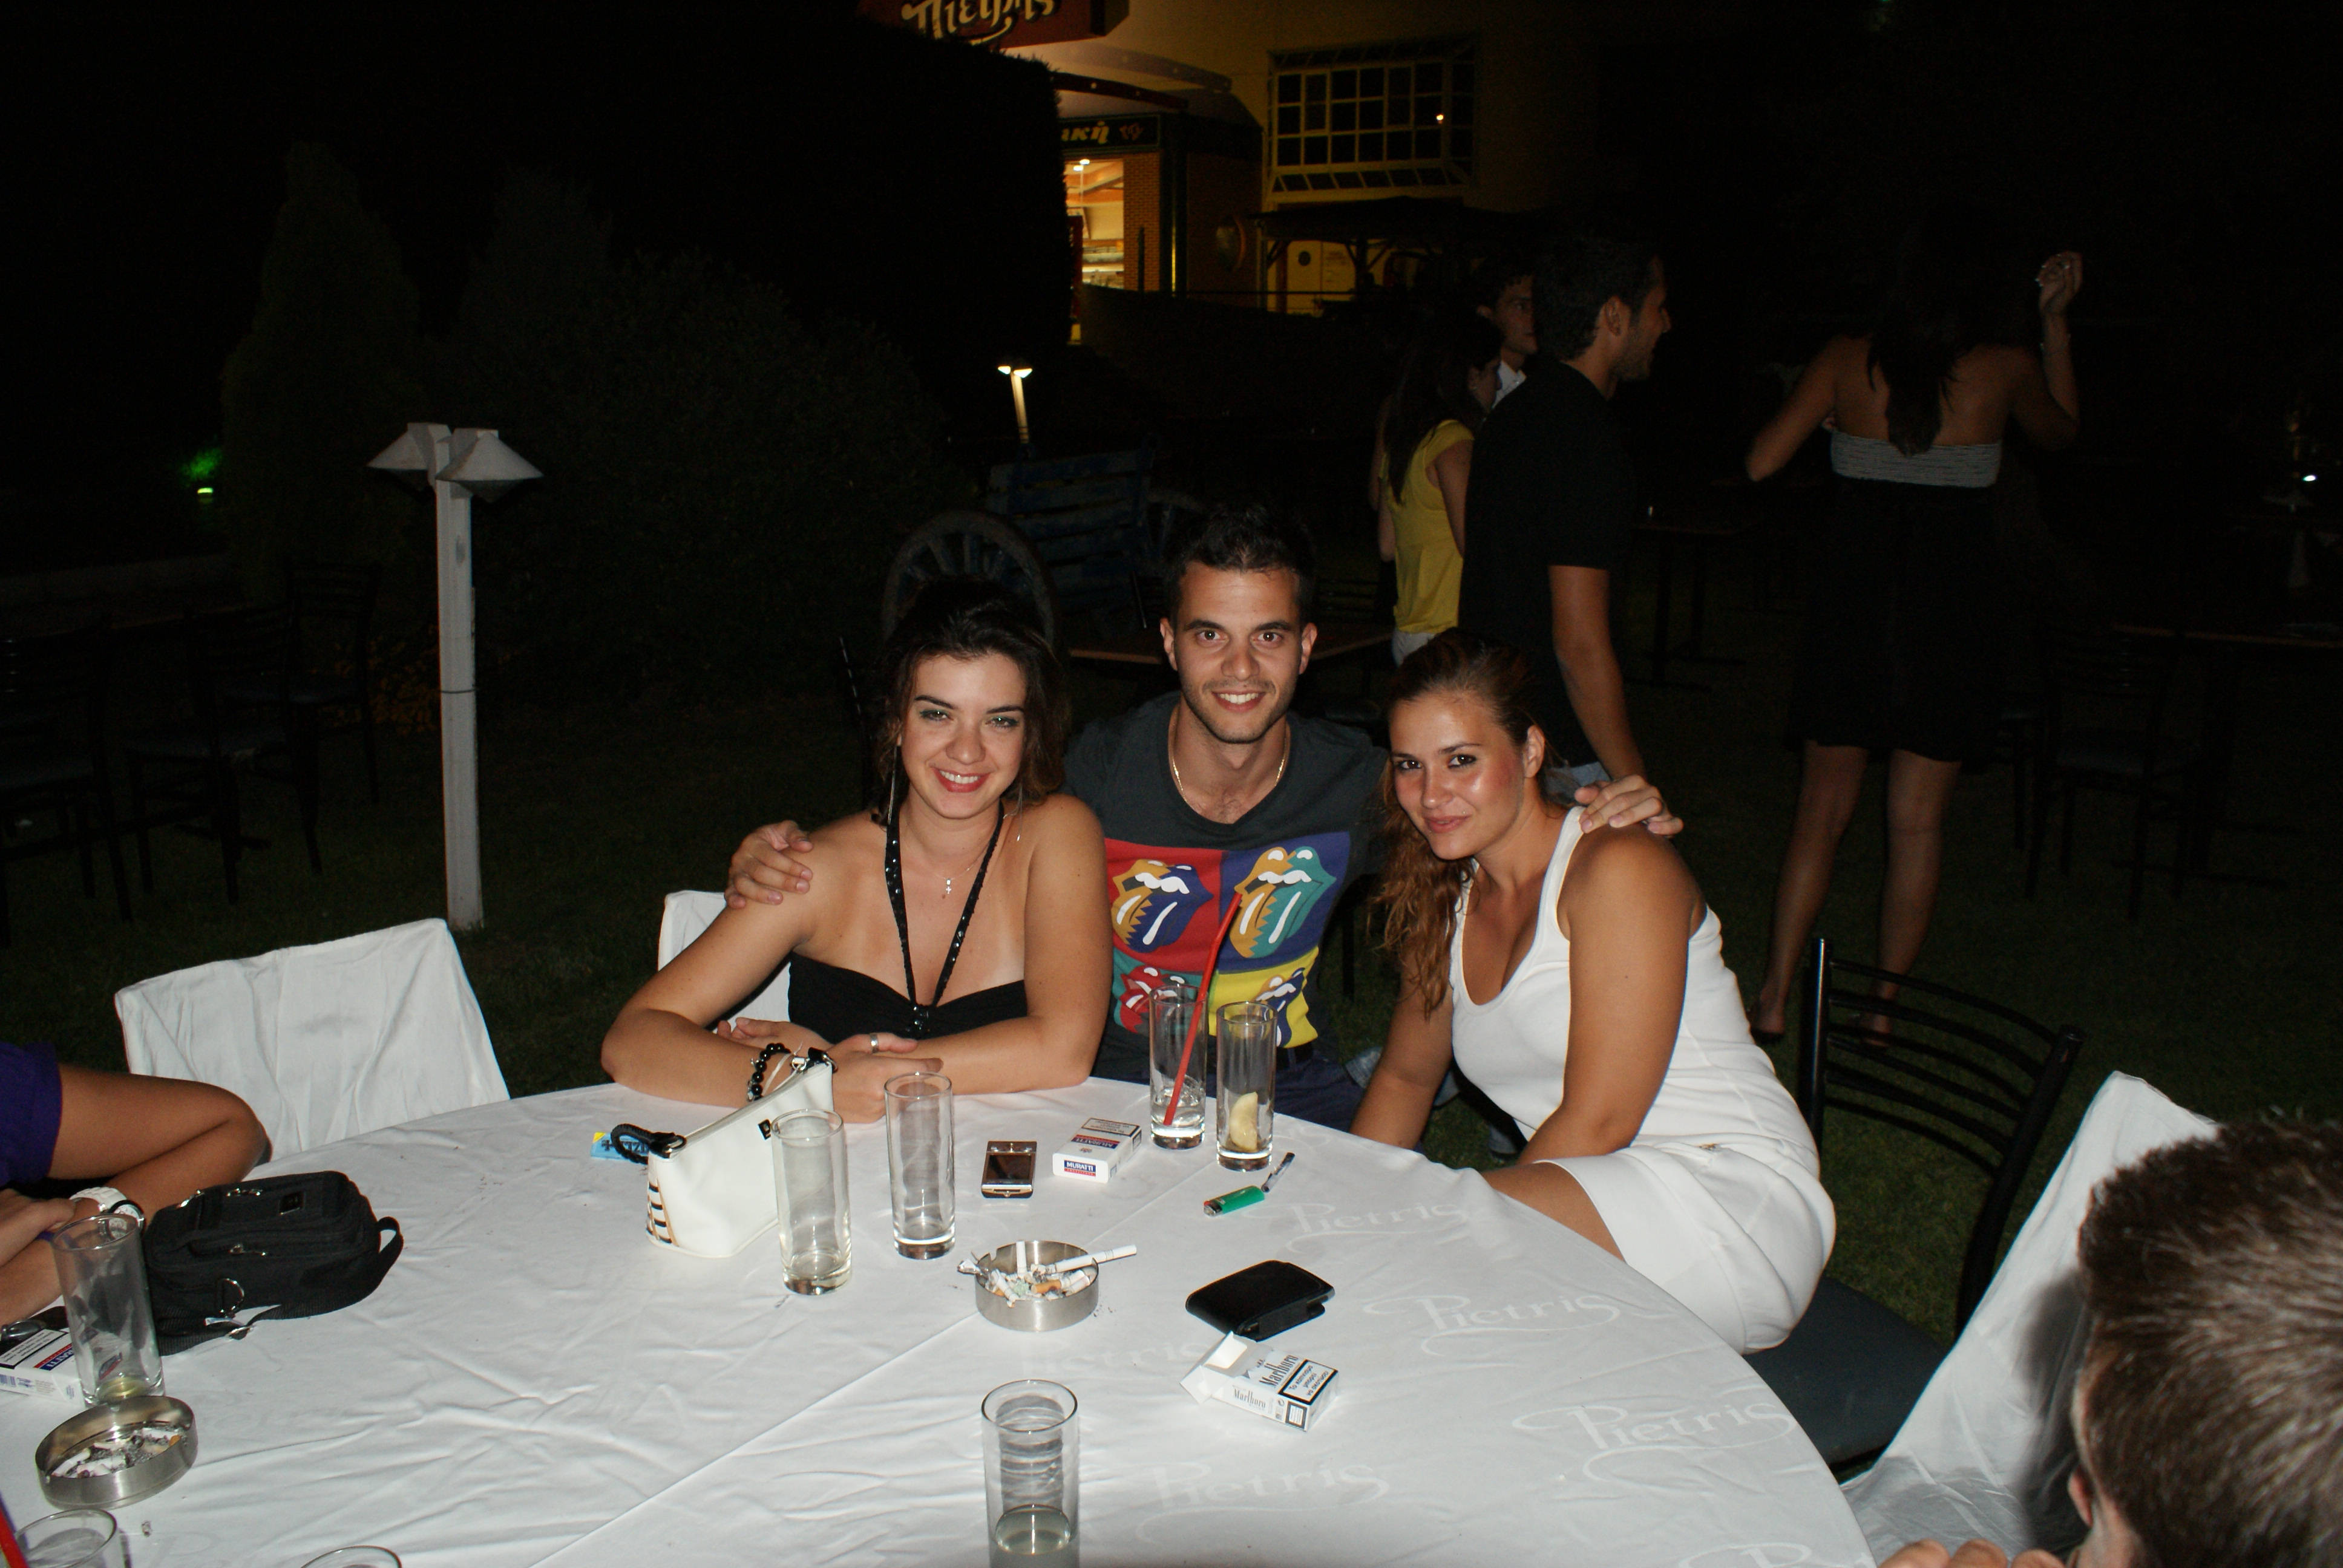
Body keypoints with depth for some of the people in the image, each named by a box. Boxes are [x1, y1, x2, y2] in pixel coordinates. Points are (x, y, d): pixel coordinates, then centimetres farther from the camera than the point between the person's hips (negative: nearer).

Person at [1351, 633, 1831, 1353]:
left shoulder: (1619, 869, -13)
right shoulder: (1448, 901, 10)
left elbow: (1598, 1119, -16)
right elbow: (1405, 1076, 22)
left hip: (1734, 1195, -6)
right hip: (1588, 1205, 6)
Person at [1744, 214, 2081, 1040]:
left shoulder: (1846, 361, -3)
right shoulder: (2007, 370, -3)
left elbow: (1761, 462, -4)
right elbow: (2060, 430, 19)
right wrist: (2055, 322, 23)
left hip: (1850, 607, 1)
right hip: (1949, 618, -1)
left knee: (1823, 809, 11)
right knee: (1917, 821, 7)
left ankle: (1774, 1001, 10)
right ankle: (1884, 1013, 15)